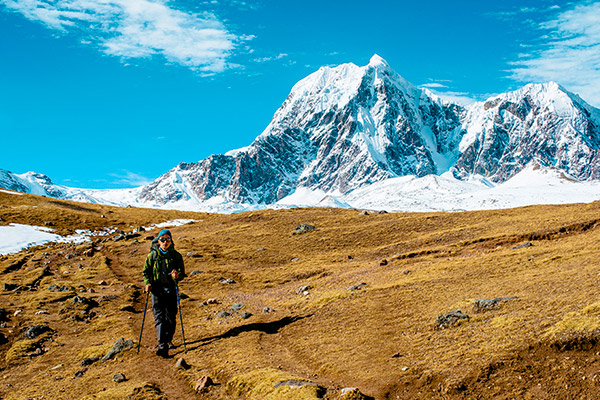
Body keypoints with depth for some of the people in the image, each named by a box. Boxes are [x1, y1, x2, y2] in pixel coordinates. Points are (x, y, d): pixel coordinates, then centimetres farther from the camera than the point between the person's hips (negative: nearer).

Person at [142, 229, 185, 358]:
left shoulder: (176, 255, 2)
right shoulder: (152, 255, 3)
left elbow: (182, 272, 2)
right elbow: (146, 271, 9)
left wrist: (177, 276, -21)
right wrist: (147, 283, -8)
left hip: (171, 290, 1)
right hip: (157, 290, -1)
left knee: (171, 318, 6)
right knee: (159, 318, -9)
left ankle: (168, 340, 30)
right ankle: (162, 346, -11)